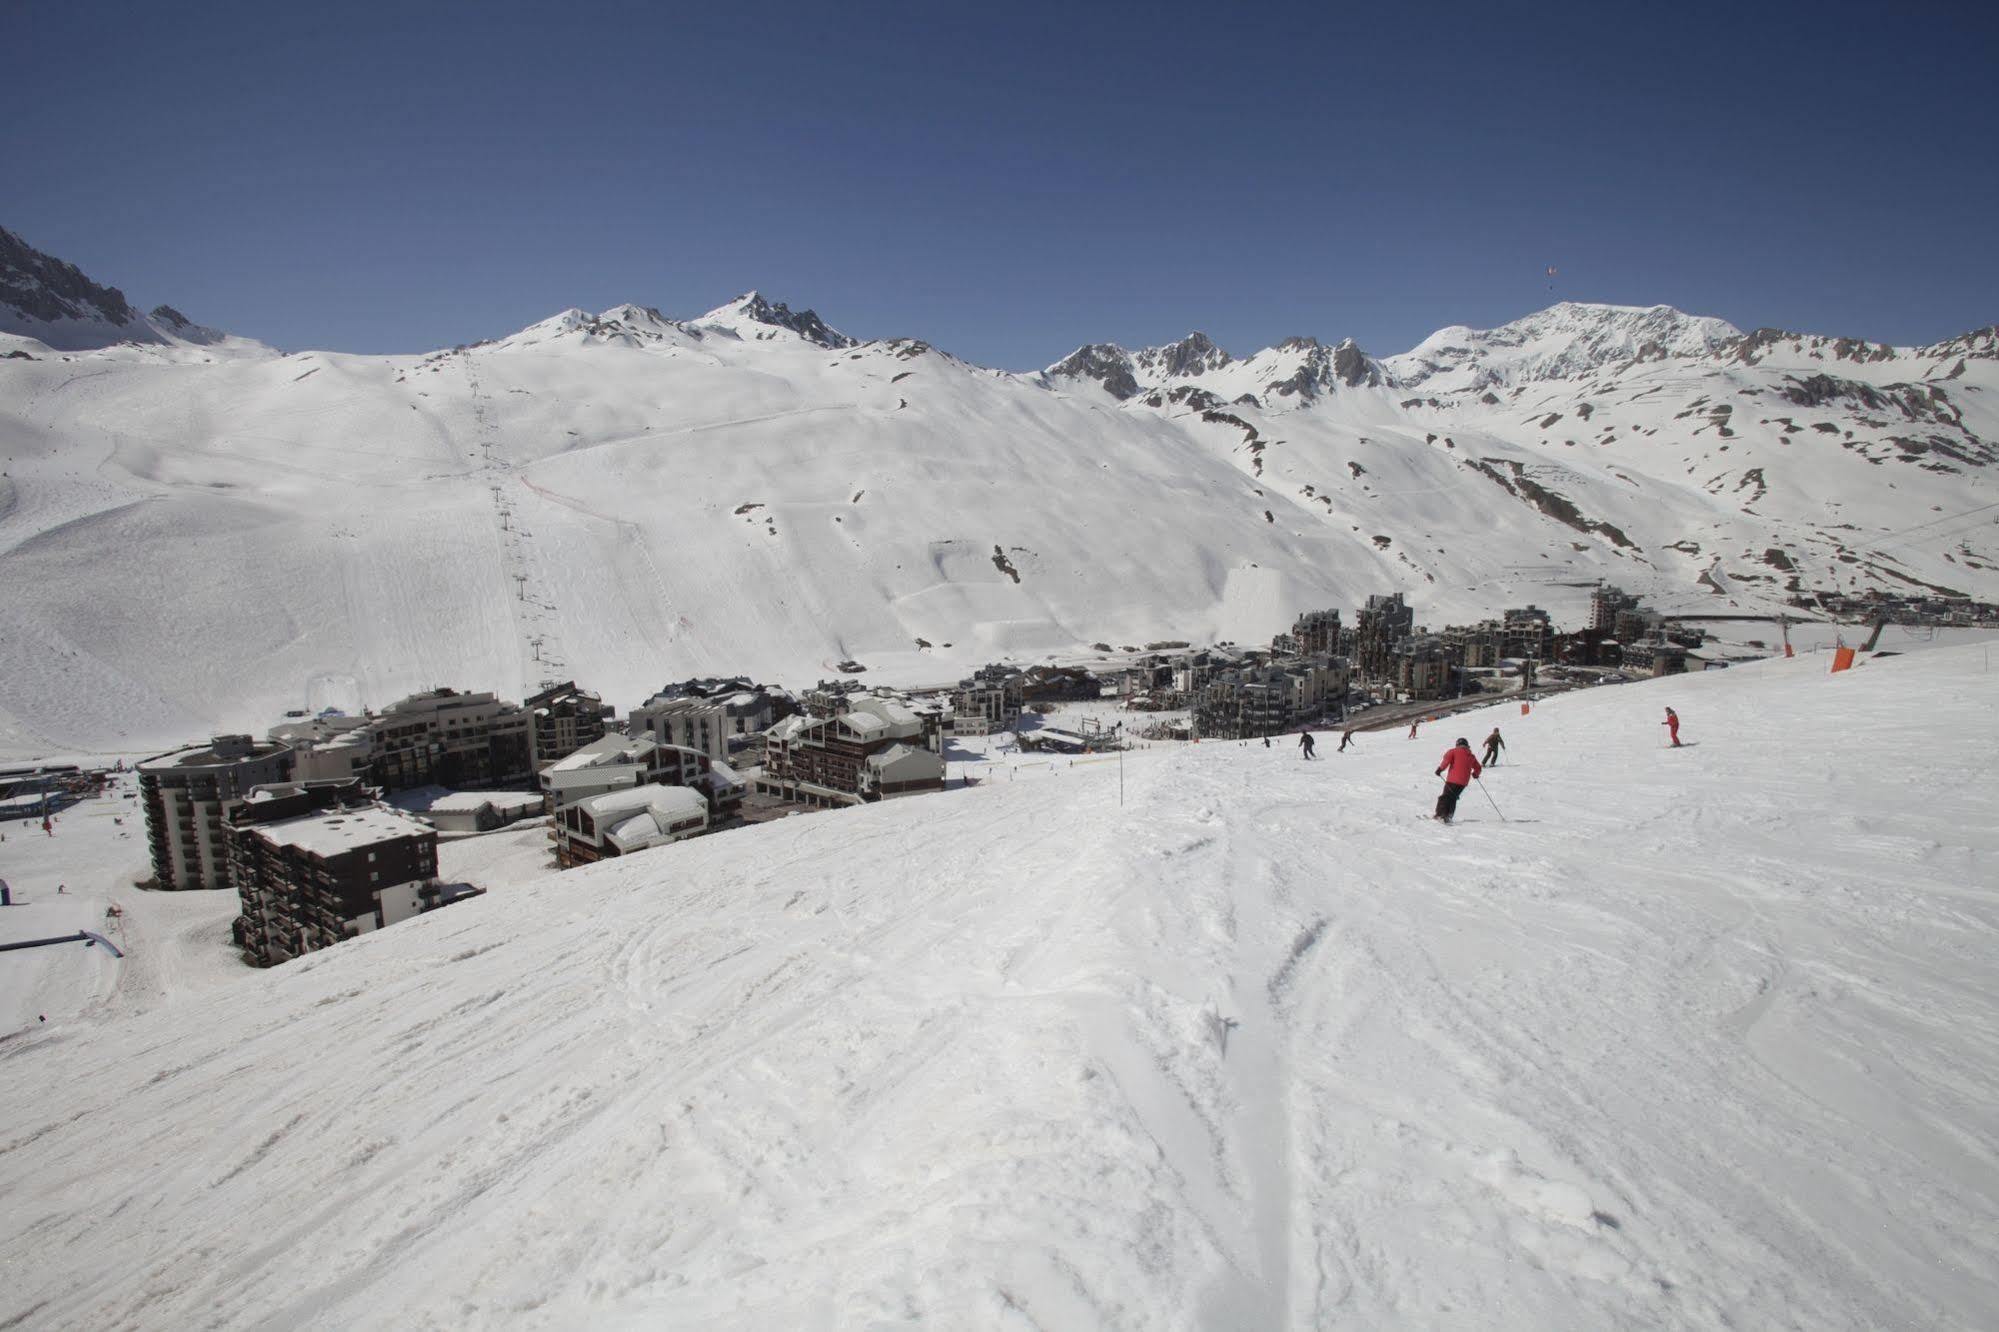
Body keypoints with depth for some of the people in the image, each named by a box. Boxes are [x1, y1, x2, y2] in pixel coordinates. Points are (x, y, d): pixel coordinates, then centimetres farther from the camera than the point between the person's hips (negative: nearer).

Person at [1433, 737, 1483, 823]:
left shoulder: (1454, 751, 1)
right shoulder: (1472, 756, 15)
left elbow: (1447, 759, -17)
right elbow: (1478, 768, 21)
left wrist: (1440, 769, -10)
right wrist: (1475, 774, 42)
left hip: (1452, 779, -4)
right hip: (1464, 782, 4)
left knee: (1446, 796, 1)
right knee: (1453, 798, 15)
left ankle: (1441, 814, -12)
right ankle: (1449, 816, 5)